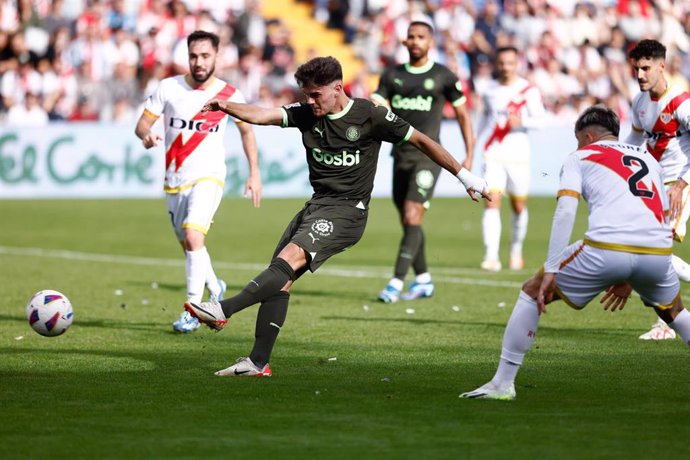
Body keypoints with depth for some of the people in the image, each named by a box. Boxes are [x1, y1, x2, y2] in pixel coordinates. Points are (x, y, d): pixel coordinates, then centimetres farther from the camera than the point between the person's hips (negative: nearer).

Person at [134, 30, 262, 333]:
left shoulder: (228, 95, -5)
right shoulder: (169, 88, -4)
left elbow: (246, 130, 11)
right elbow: (142, 123, -1)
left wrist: (254, 173, 7)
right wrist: (146, 135, -25)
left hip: (208, 176, -4)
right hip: (174, 179, 4)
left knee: (193, 235, -24)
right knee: (188, 245, 15)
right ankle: (215, 288, 44)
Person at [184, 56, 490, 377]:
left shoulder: (370, 116, -6)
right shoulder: (306, 114, 7)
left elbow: (421, 141, 2)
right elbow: (262, 115, -6)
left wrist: (464, 175, 3)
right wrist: (226, 107, -25)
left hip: (347, 209, -6)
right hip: (317, 205, 6)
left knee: (291, 258, -25)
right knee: (280, 279, -3)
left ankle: (224, 310, -35)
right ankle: (258, 363, 1)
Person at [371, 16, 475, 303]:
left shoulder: (443, 77, 0)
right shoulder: (392, 75, 9)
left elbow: (462, 115, 7)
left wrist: (469, 156, 2)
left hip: (428, 156, -5)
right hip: (401, 156, 5)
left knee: (412, 217, -16)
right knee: (408, 222, 10)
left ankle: (397, 283, -19)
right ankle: (423, 280, 23)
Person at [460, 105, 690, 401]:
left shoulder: (580, 158, 18)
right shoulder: (649, 160, 31)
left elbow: (565, 211, 1)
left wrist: (550, 270, -3)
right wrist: (629, 279, 39)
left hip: (606, 249, -4)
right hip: (658, 252, 4)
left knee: (532, 292, 15)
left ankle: (502, 383, 11)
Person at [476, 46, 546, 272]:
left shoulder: (528, 90, -2)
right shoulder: (489, 90, 9)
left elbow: (540, 119, -8)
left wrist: (522, 122, -26)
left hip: (518, 155, -1)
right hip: (493, 154, 1)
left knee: (519, 206, 9)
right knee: (491, 203, -14)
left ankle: (516, 251, 32)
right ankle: (491, 256, -20)